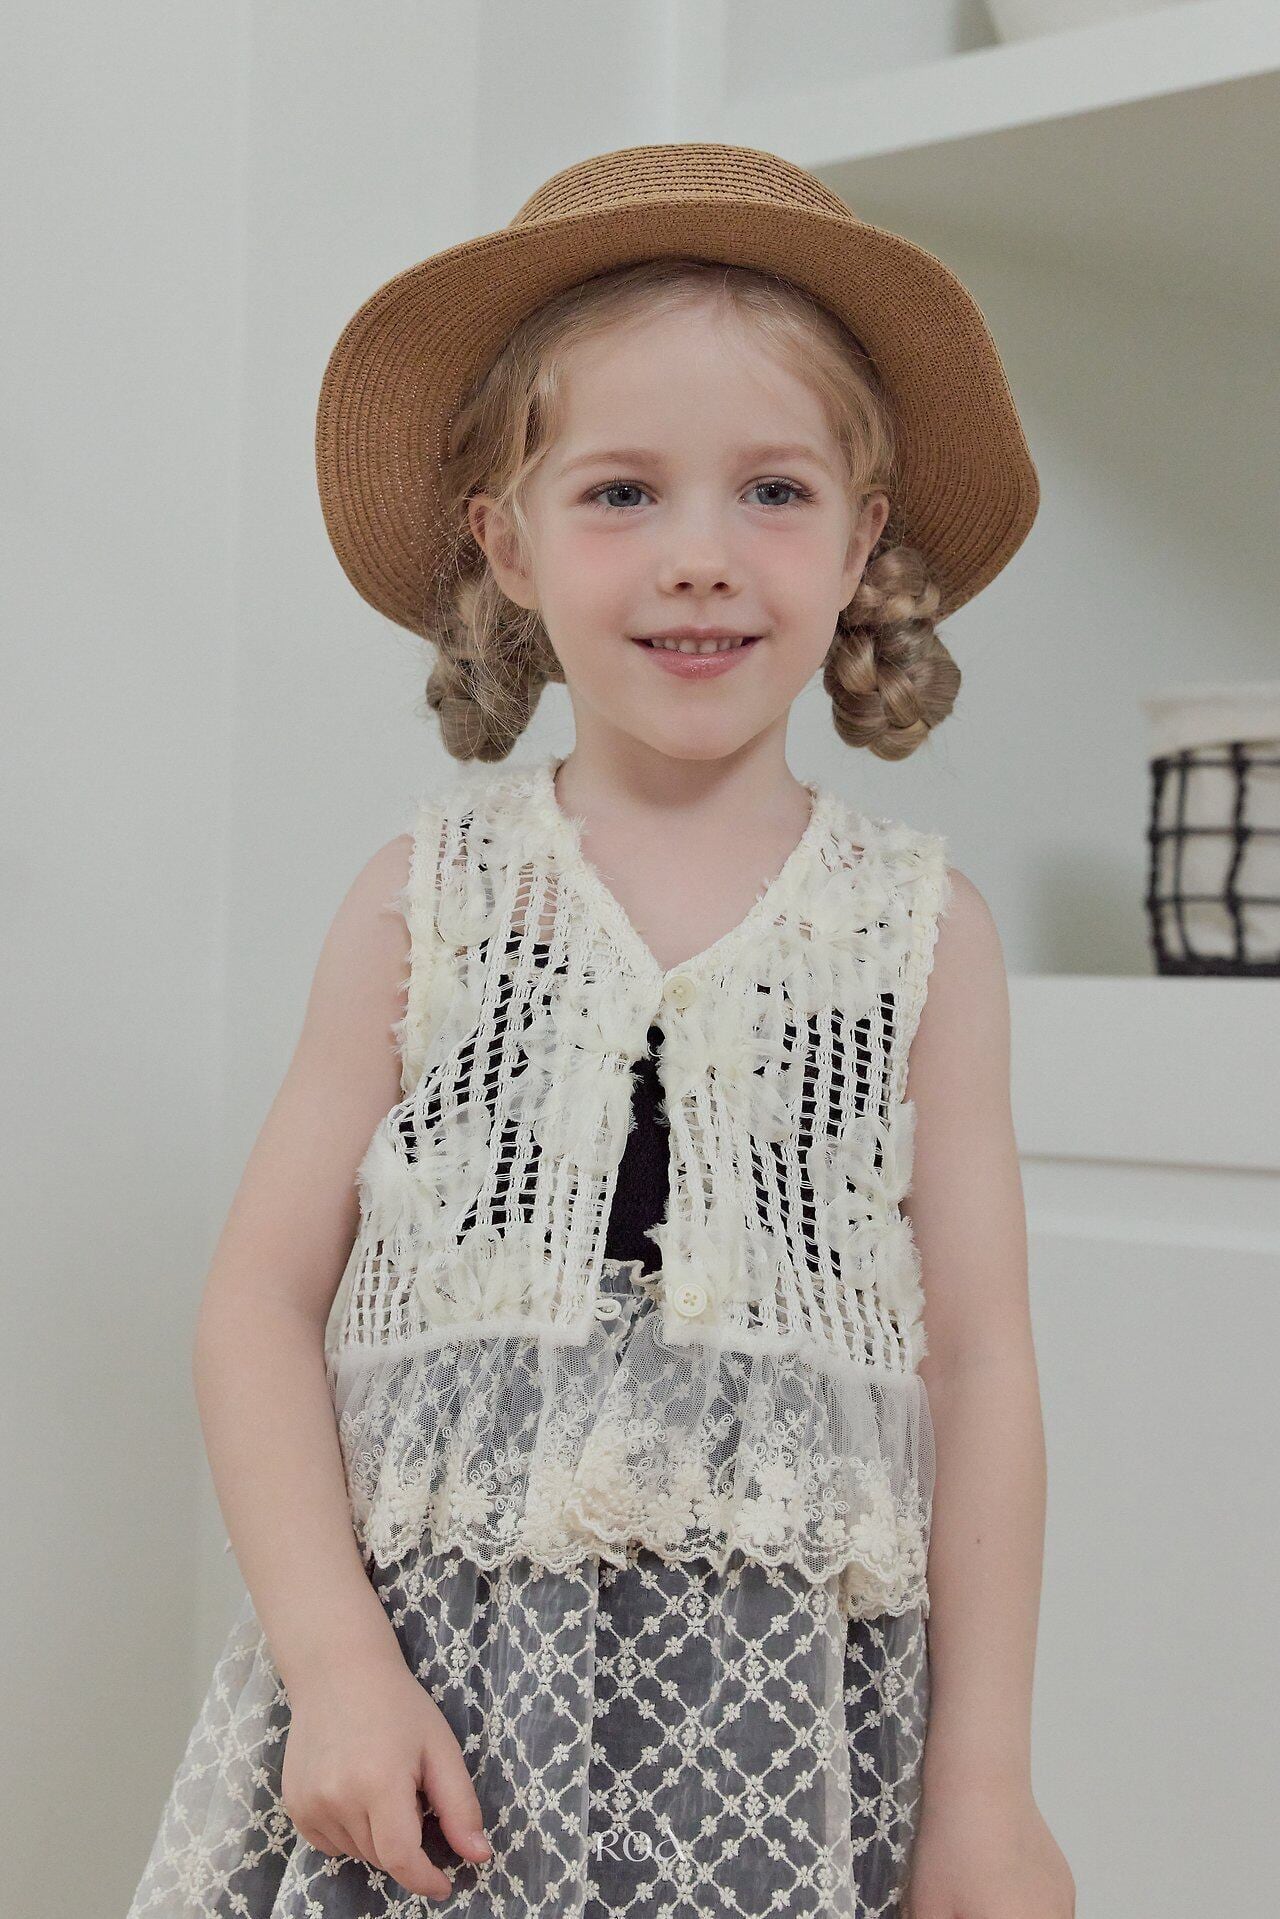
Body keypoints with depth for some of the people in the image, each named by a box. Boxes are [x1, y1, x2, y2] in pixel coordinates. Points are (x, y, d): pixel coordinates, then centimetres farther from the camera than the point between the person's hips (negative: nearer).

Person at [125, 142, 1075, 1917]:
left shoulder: (921, 928, 2)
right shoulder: (428, 896, 1)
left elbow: (978, 1364, 2)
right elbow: (262, 1303, 0)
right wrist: (335, 1664, -11)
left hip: (778, 1721, 0)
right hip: (431, 1709, 0)